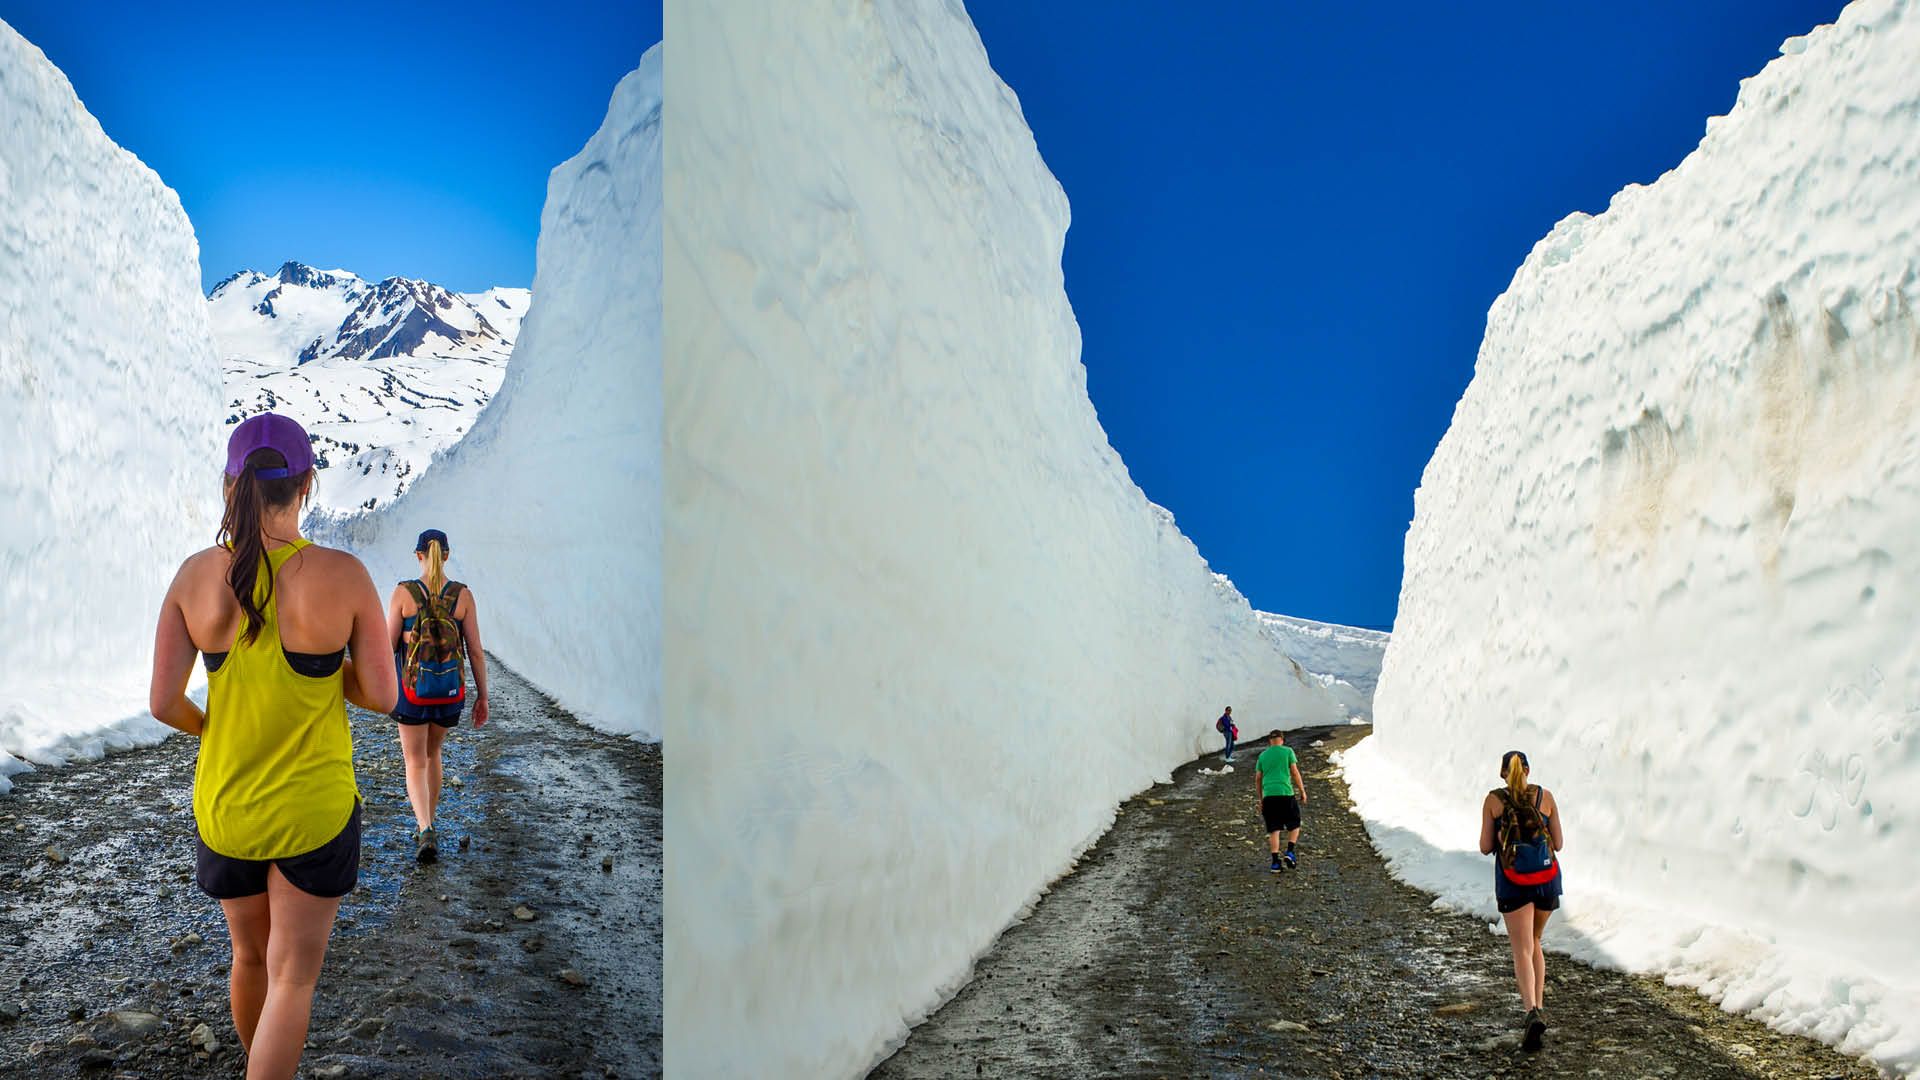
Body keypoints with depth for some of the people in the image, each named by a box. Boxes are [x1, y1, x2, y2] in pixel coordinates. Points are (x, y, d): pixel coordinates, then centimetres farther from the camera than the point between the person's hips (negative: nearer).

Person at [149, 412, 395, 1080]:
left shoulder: (195, 575, -10)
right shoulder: (345, 576, -19)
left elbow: (162, 703, -9)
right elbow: (382, 697, -14)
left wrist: (207, 727, 12)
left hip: (225, 805, 4)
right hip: (314, 811, -4)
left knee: (250, 955, 27)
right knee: (293, 977, 9)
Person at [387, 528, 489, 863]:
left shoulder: (403, 593, -10)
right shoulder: (463, 595, -6)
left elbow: (388, 645, -8)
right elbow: (475, 651, -5)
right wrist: (482, 697, 2)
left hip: (412, 688, -2)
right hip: (451, 691, 2)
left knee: (415, 764, 6)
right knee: (432, 753, 24)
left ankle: (426, 831, -15)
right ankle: (428, 826, 33)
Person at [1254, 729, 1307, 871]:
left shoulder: (1262, 756, 14)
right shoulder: (1288, 751, 5)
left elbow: (1258, 779, 13)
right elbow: (1294, 772, -1)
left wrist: (1261, 799, 21)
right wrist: (1302, 791, 6)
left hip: (1268, 795, 3)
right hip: (1286, 793, -3)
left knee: (1274, 830, 4)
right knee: (1294, 825, 15)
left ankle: (1275, 862, -3)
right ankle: (1290, 852, -2)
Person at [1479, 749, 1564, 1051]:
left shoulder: (1493, 800, -1)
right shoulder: (1546, 796, 3)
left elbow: (1485, 847, -1)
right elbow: (1558, 843, 5)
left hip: (1512, 882, -3)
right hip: (1547, 879, 3)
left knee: (1523, 951, -6)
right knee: (1534, 941, 24)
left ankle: (1533, 1012, -25)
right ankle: (1538, 1003, 21)